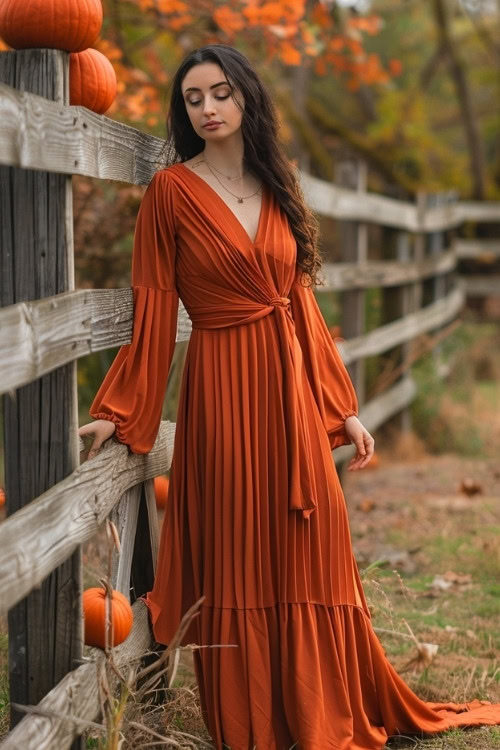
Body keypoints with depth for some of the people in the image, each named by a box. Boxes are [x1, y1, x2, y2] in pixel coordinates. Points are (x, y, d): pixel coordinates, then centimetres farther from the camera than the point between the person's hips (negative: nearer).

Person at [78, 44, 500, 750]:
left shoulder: (276, 189, 12)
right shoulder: (172, 190, -3)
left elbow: (301, 303, 13)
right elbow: (154, 313, -5)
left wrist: (344, 408, 11)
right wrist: (118, 412, -10)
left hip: (292, 389, 5)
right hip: (225, 392, -5)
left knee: (310, 559, 8)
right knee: (238, 563, 3)